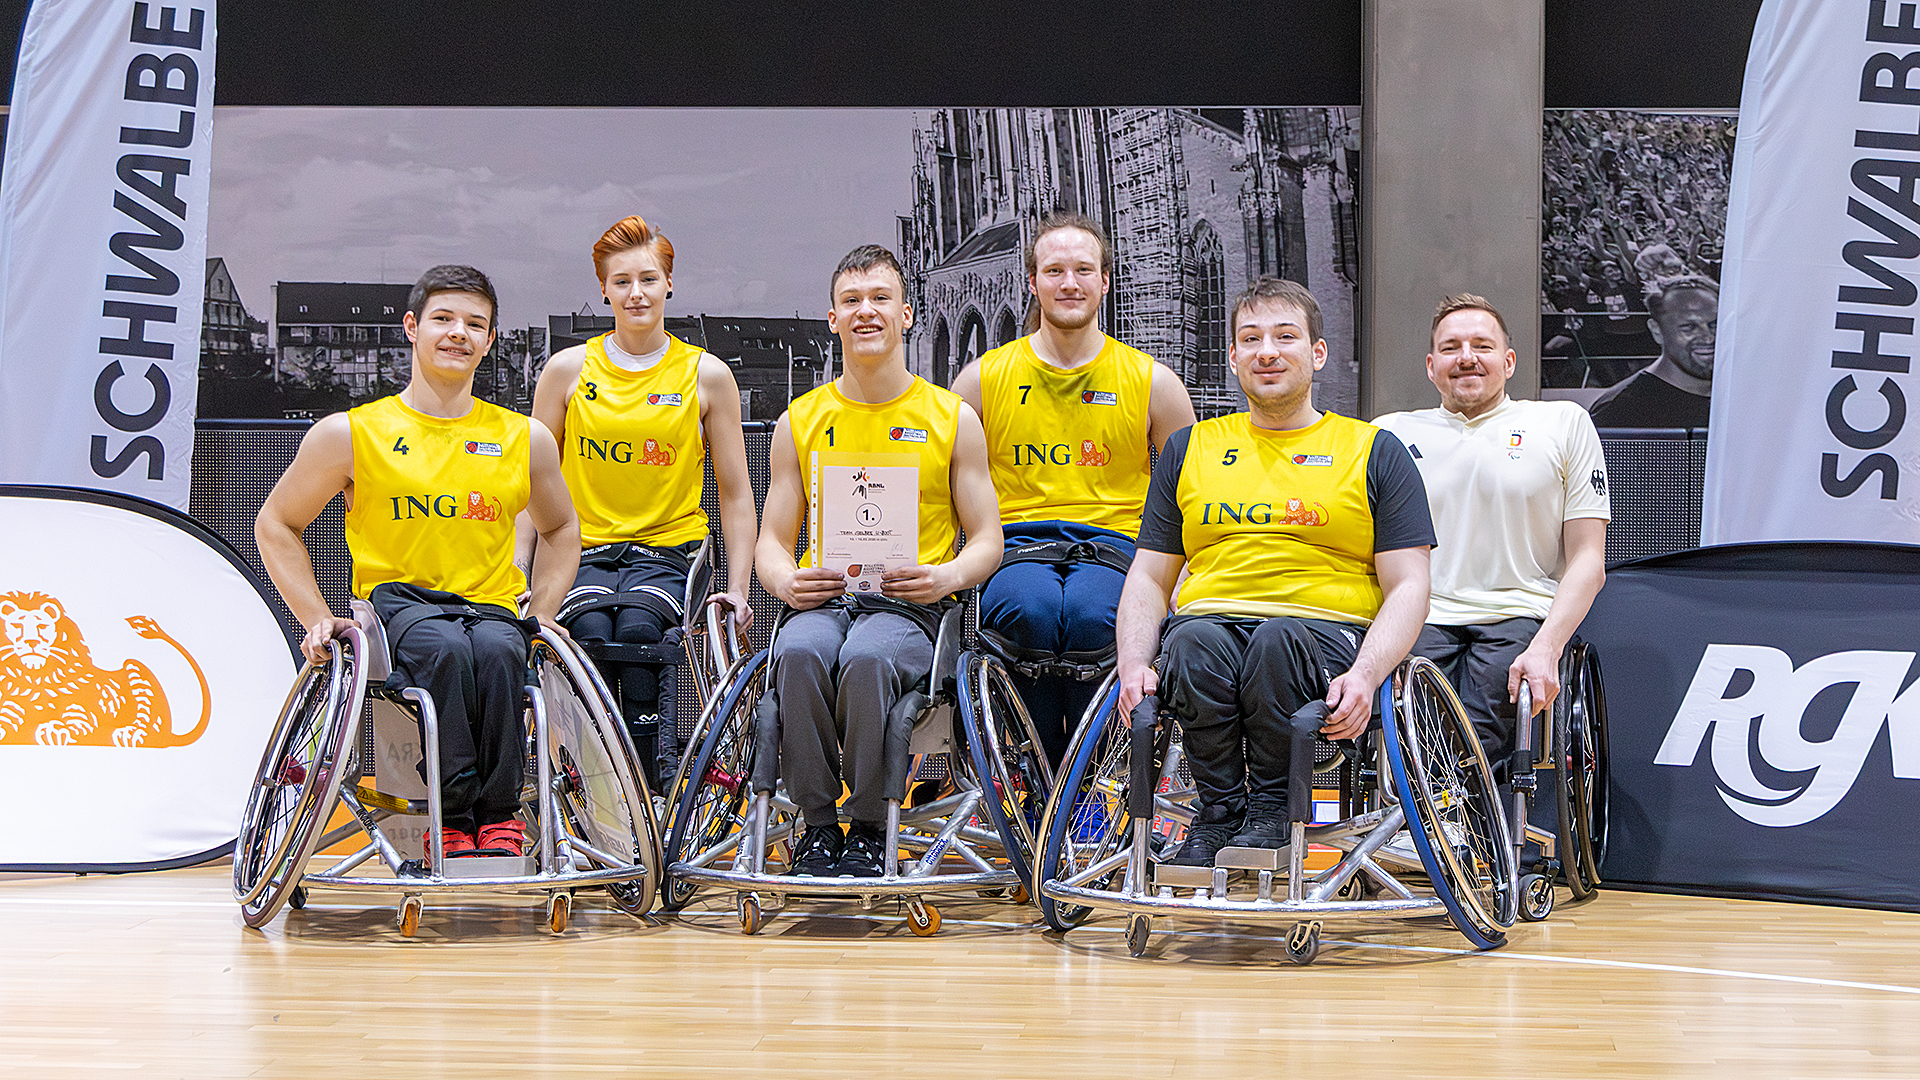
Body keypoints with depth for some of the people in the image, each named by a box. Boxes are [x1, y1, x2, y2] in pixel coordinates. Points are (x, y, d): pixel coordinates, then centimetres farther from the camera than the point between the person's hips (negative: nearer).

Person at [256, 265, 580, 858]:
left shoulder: (525, 439, 11)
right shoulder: (349, 434, 4)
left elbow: (559, 529, 28)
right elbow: (276, 524, 14)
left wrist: (540, 616, 12)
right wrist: (316, 619, 3)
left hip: (492, 606, 2)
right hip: (397, 602, -1)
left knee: (498, 649, -36)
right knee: (445, 647, -37)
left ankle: (499, 817, -26)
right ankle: (454, 816, -29)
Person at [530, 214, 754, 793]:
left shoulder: (706, 375, 6)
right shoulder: (569, 369, 8)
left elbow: (735, 494, 11)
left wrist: (737, 588, 1)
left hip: (668, 549, 0)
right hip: (584, 550, 1)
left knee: (637, 628, -34)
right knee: (592, 633, -33)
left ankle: (657, 789, -26)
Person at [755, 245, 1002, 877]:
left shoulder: (952, 418, 10)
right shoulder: (801, 421, 15)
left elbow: (987, 540, 11)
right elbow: (772, 539, 16)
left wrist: (947, 576, -12)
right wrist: (787, 582, -9)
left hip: (911, 605, -2)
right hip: (823, 598, 2)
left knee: (867, 659, -37)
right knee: (799, 654, -35)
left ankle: (869, 829, -20)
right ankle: (817, 823, -20)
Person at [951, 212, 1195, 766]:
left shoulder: (1151, 382, 11)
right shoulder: (984, 378, 11)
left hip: (1112, 541, 0)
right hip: (1017, 544, 0)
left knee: (1089, 614, -36)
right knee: (1030, 611, -36)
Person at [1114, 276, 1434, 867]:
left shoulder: (1375, 452, 14)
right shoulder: (1189, 449, 21)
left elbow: (1407, 586, 6)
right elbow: (1149, 578, 19)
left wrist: (1365, 675, -14)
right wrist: (1133, 666, -2)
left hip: (1327, 630, -2)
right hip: (1212, 619, 2)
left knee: (1280, 638, -38)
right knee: (1194, 641, -35)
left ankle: (1271, 812, -18)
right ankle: (1217, 812, -18)